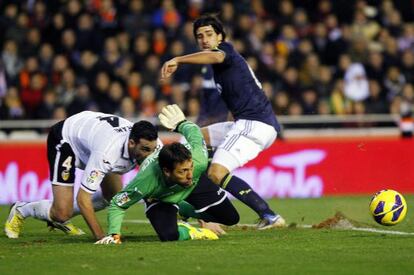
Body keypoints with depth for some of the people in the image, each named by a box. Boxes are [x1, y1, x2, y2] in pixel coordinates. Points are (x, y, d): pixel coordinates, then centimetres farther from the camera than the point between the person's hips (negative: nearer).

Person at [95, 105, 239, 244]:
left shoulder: (198, 161, -42)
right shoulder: (147, 181, -47)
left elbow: (193, 131, -20)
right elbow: (117, 204, -31)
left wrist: (181, 124, 3)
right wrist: (114, 233, -44)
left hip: (195, 185, 3)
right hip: (159, 196, -3)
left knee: (231, 218, 10)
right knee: (169, 236, -30)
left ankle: (184, 210, 36)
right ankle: (188, 232, 8)